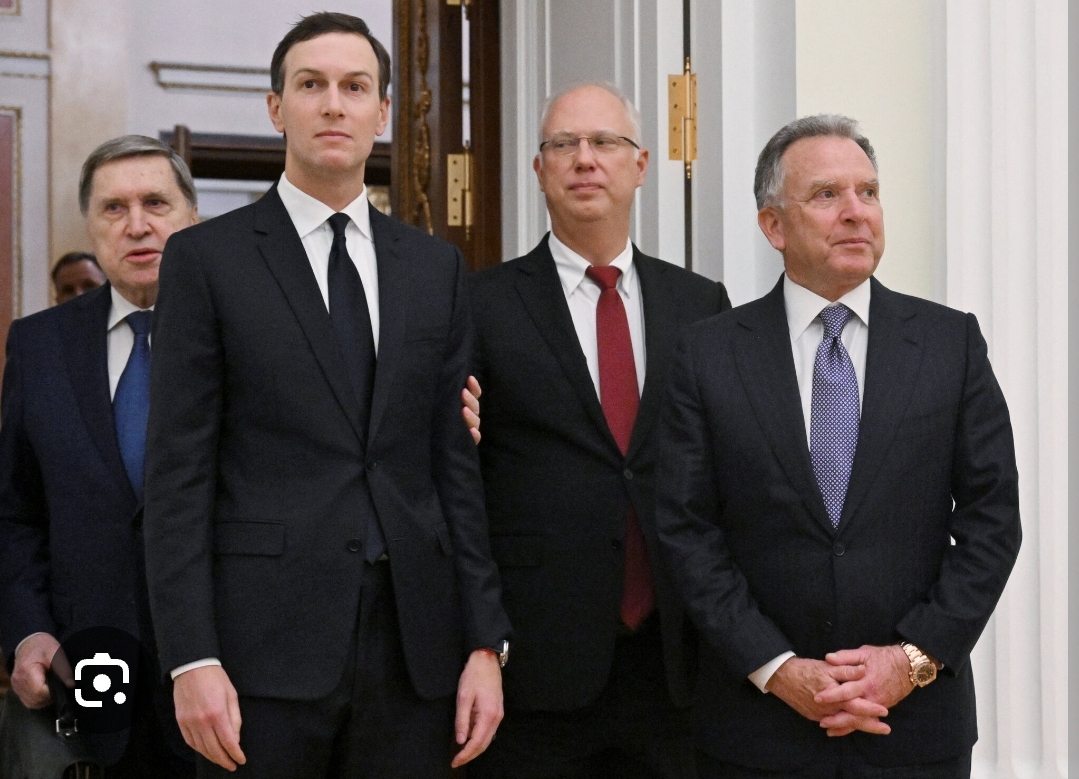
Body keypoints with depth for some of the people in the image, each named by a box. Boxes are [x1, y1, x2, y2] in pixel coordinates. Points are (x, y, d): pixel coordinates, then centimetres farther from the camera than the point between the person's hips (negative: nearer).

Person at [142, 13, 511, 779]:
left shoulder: (436, 267, 12)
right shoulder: (208, 257, 1)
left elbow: (458, 464, 10)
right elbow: (178, 471, -3)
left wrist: (486, 642, 3)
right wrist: (191, 659, -11)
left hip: (415, 646, 3)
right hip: (266, 642, -3)